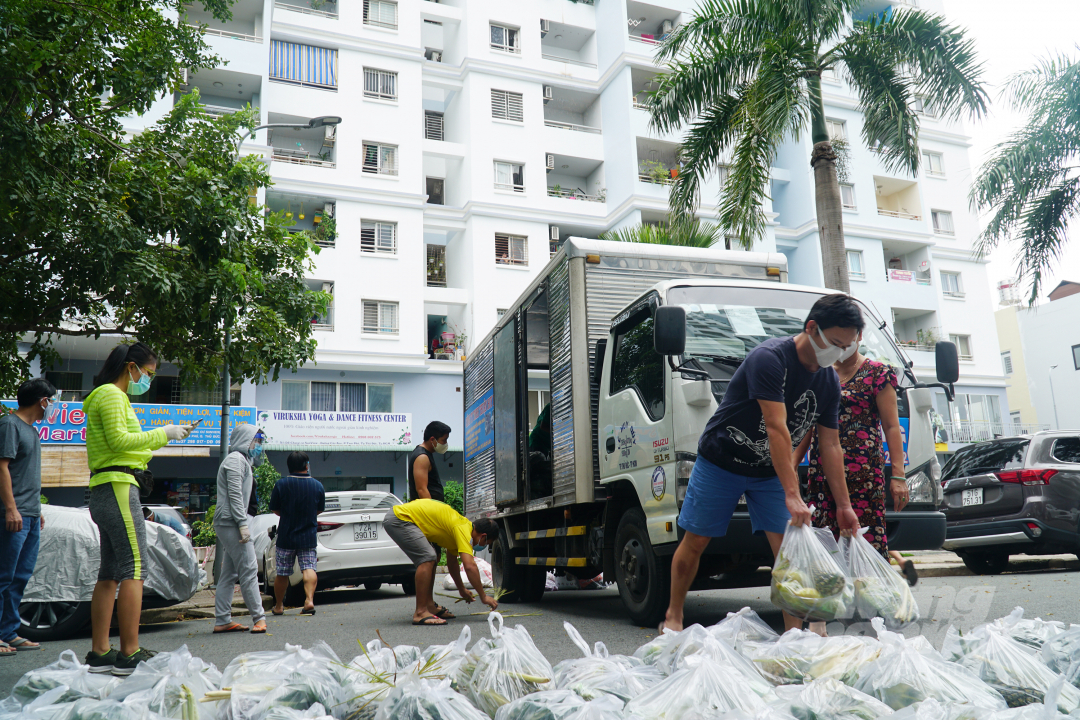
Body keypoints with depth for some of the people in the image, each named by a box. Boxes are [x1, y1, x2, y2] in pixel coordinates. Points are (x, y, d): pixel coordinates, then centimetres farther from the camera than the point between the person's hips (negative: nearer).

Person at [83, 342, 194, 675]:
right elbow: (118, 439, -17)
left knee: (109, 573, 9)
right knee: (134, 569, -11)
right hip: (118, 488, -11)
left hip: (105, 494, 11)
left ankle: (100, 653, 12)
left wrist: (164, 437, 18)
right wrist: (162, 433, -10)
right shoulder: (110, 394, -6)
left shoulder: (114, 396, 25)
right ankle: (130, 654, -11)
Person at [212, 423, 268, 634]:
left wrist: (243, 522, 21)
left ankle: (222, 621, 11)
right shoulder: (236, 459, -8)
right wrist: (243, 524, -23)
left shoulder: (242, 461, 24)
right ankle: (259, 617, -8)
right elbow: (234, 494, -18)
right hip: (231, 523, -11)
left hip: (228, 525, 11)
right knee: (249, 569, -10)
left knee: (229, 574, 9)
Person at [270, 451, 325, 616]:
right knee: (309, 568, 0)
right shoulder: (317, 485, -2)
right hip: (309, 537, 1)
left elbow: (275, 510, 0)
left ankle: (278, 606, 23)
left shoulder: (281, 485, -8)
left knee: (282, 573, 11)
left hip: (286, 536, 0)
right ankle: (309, 600, -19)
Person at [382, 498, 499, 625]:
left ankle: (429, 605, 17)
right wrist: (483, 597, -16)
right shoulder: (464, 531, -15)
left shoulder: (459, 525, 14)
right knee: (427, 558, -19)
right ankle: (420, 613, -17)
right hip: (398, 519, -11)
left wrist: (462, 589, 37)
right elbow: (470, 566, -25)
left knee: (432, 557, 16)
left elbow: (452, 563, 29)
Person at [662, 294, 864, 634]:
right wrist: (793, 495, -33)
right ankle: (673, 616, 21)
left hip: (770, 472, 6)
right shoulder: (770, 358, -26)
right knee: (695, 541, 3)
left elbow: (831, 446, 4)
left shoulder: (829, 383, -2)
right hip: (720, 463, -5)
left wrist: (844, 505, 2)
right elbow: (777, 429, -31)